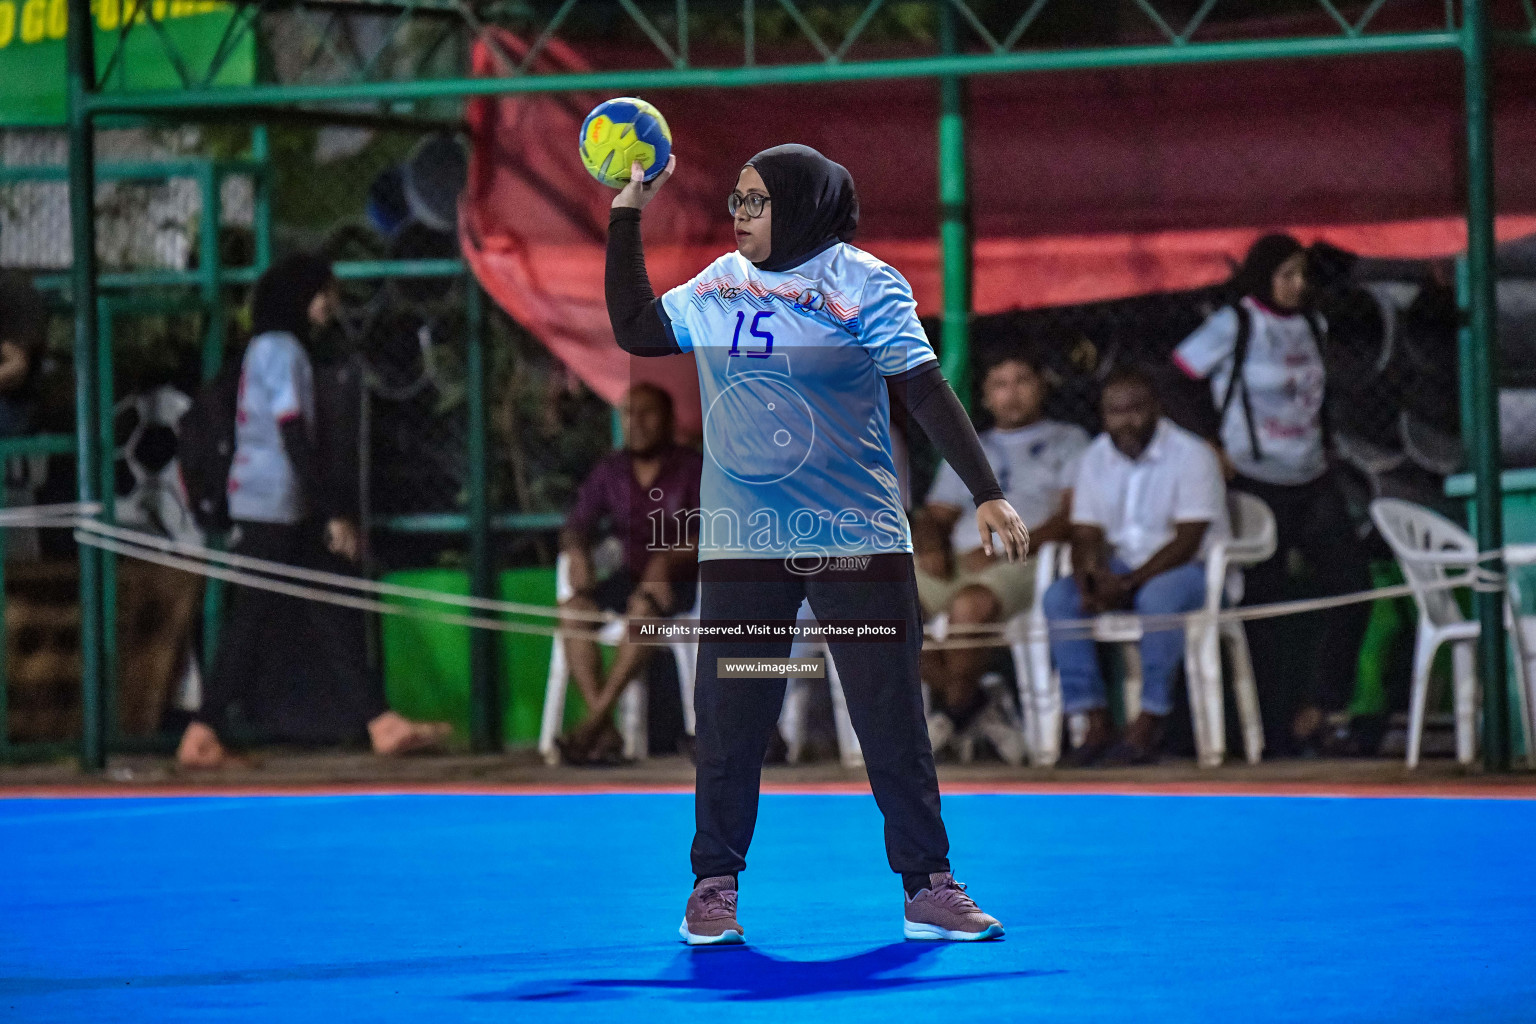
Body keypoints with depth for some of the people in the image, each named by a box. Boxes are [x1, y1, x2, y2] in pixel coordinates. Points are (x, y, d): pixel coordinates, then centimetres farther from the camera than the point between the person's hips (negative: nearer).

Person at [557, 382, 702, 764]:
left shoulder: (692, 469, -5)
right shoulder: (610, 472, 9)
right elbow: (576, 526, 9)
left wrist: (667, 561, -30)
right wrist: (577, 552, -15)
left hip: (686, 577, -5)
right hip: (633, 573, 5)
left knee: (644, 607, -37)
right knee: (574, 609, -24)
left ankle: (596, 718, -35)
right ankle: (605, 731, -31)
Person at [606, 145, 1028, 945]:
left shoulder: (863, 284, -5)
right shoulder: (718, 285, 9)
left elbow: (926, 391, -8)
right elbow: (635, 329, 18)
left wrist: (986, 494, -13)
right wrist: (627, 216, 13)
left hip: (857, 542, -4)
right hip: (740, 545, 4)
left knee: (892, 720, -1)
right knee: (727, 720, 4)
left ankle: (928, 886, 4)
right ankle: (713, 885, 13)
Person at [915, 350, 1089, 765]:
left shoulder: (1067, 440, 15)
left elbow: (1072, 515, 0)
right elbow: (936, 516, 23)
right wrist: (930, 544, -3)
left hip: (1027, 559, -5)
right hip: (957, 559, 5)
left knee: (969, 605, -39)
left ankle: (957, 707, -15)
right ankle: (977, 706, -12)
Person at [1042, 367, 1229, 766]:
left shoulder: (1191, 455, -12)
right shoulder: (1097, 457, 7)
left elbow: (1187, 541, -18)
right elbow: (1086, 535, 5)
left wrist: (1129, 583, -26)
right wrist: (1090, 577, -18)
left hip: (1191, 569, -6)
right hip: (1122, 568, 6)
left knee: (1159, 596, -39)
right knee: (1059, 597, -21)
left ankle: (1149, 725, -33)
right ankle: (1096, 722, -23)